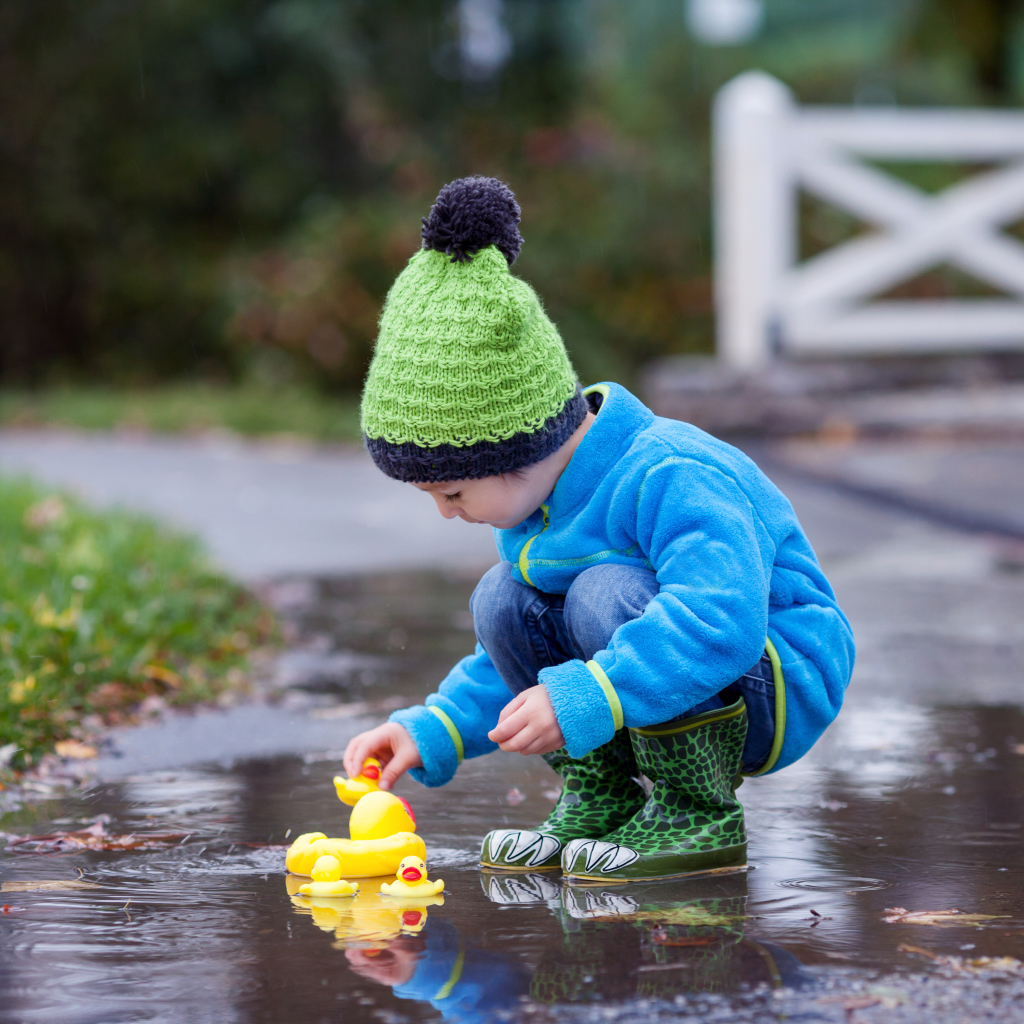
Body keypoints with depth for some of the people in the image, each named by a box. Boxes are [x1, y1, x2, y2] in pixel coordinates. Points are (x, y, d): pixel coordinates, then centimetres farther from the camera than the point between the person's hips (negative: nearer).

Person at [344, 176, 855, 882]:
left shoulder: (671, 478, -26)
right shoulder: (535, 504, 4)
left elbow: (722, 622, -42)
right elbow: (528, 666, 16)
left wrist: (582, 699, -44)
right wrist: (431, 733, 3)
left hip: (781, 690, -8)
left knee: (609, 591, -30)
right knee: (503, 602, -7)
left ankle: (703, 817, -19)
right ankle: (600, 798, 1)